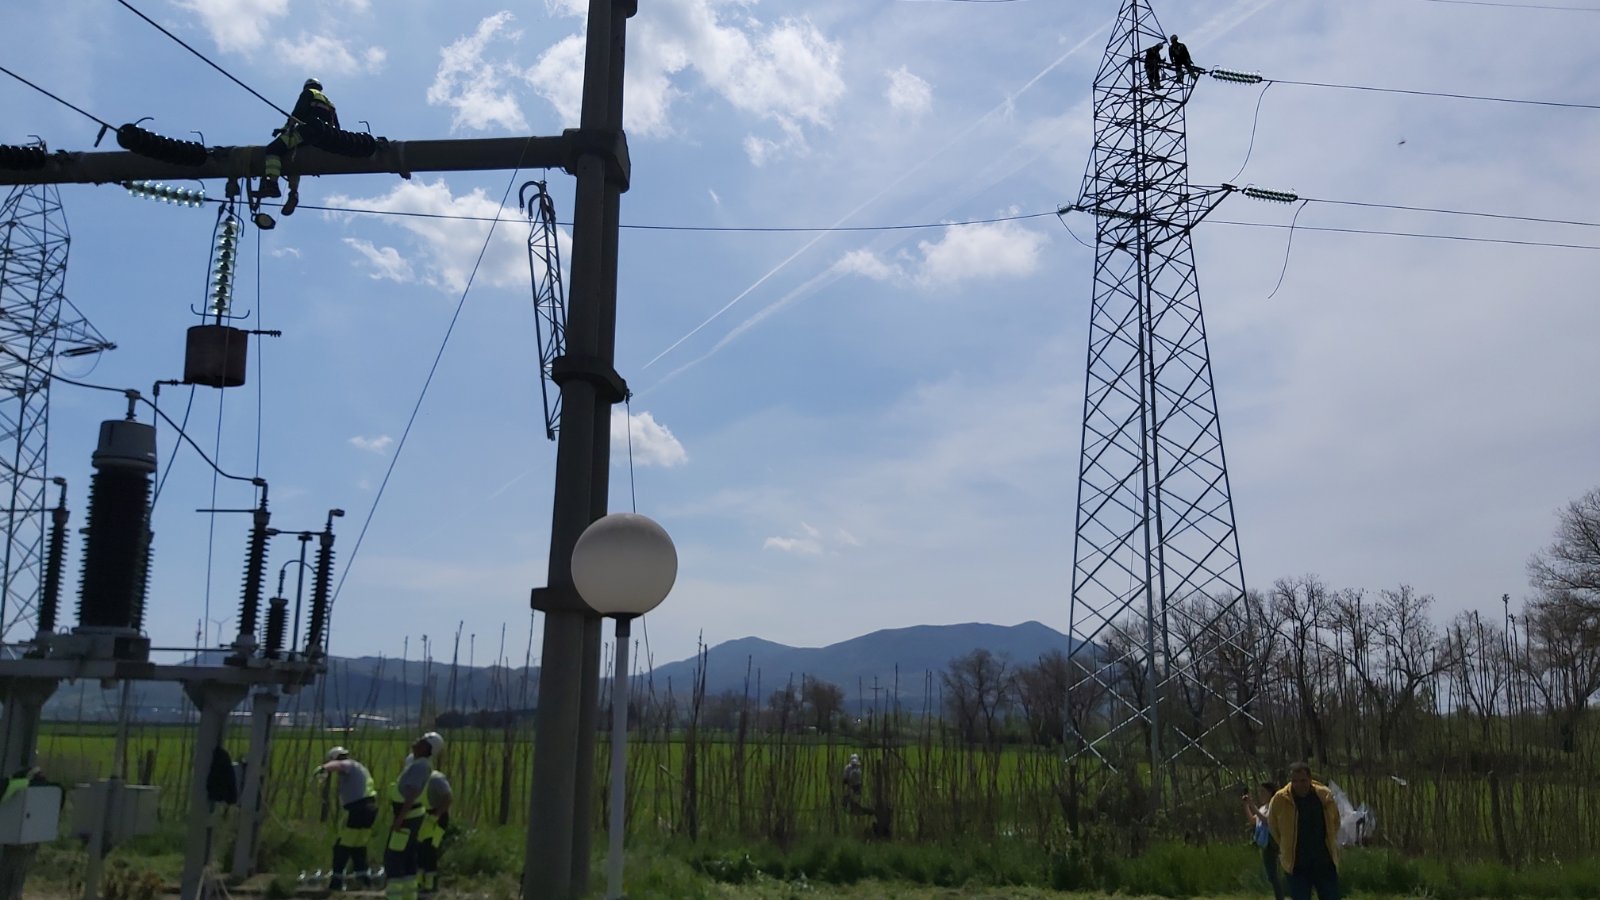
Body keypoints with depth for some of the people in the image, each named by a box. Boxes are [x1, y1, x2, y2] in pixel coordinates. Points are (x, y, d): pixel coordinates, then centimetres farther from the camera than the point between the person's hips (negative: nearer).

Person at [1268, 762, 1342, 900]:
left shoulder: (1325, 796, -6)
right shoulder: (1280, 800, -11)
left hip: (1325, 864, 2)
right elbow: (1273, 828, 7)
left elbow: (1335, 824, 13)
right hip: (1296, 866, -1)